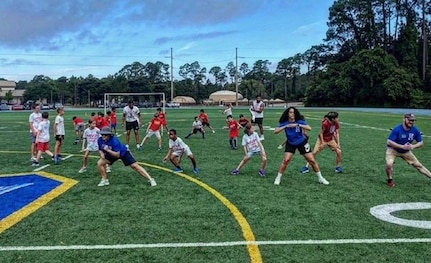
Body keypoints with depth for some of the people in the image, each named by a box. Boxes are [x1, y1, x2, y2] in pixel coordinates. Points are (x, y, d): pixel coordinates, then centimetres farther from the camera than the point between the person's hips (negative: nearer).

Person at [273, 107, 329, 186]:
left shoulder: (300, 121, -18)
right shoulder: (284, 123, -15)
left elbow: (309, 128, -31)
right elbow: (275, 131, -24)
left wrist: (298, 125, -41)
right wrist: (285, 126, -35)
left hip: (302, 143, 0)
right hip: (290, 144, 0)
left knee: (312, 160, 1)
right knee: (286, 160, -17)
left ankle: (320, 178, 18)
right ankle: (278, 178, 0)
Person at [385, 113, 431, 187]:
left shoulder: (416, 130, -15)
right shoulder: (397, 129, -27)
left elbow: (421, 143, -4)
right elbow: (389, 142, -29)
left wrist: (413, 146, -26)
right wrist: (402, 146, -35)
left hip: (406, 151, 4)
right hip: (392, 150, -4)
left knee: (418, 165, 10)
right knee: (389, 164, -26)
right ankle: (390, 180, -1)